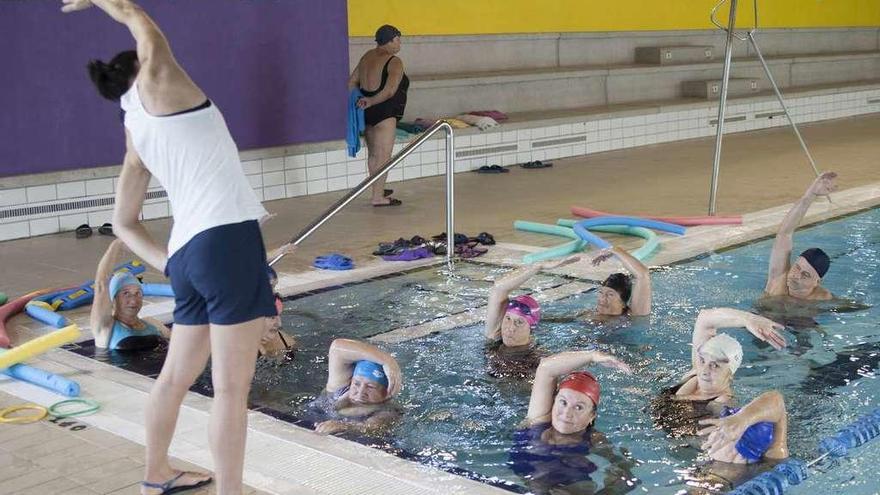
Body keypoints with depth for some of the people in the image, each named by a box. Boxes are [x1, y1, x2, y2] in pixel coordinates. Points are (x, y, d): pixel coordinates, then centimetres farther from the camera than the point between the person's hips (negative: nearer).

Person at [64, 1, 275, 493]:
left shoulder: (135, 132, 21)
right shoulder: (156, 85, 5)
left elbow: (124, 222, 24)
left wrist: (172, 265, 14)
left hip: (188, 253, 8)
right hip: (227, 240, -8)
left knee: (177, 375, 23)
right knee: (232, 388, -6)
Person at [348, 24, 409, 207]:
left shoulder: (367, 56, 12)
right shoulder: (394, 62, -12)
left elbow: (352, 82, 15)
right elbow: (389, 91, -24)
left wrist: (359, 100, 12)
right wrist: (371, 101, -18)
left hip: (366, 112, 9)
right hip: (384, 114, -9)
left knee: (373, 154, 19)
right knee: (383, 156, -4)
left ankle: (378, 190, 32)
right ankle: (378, 197, -3)